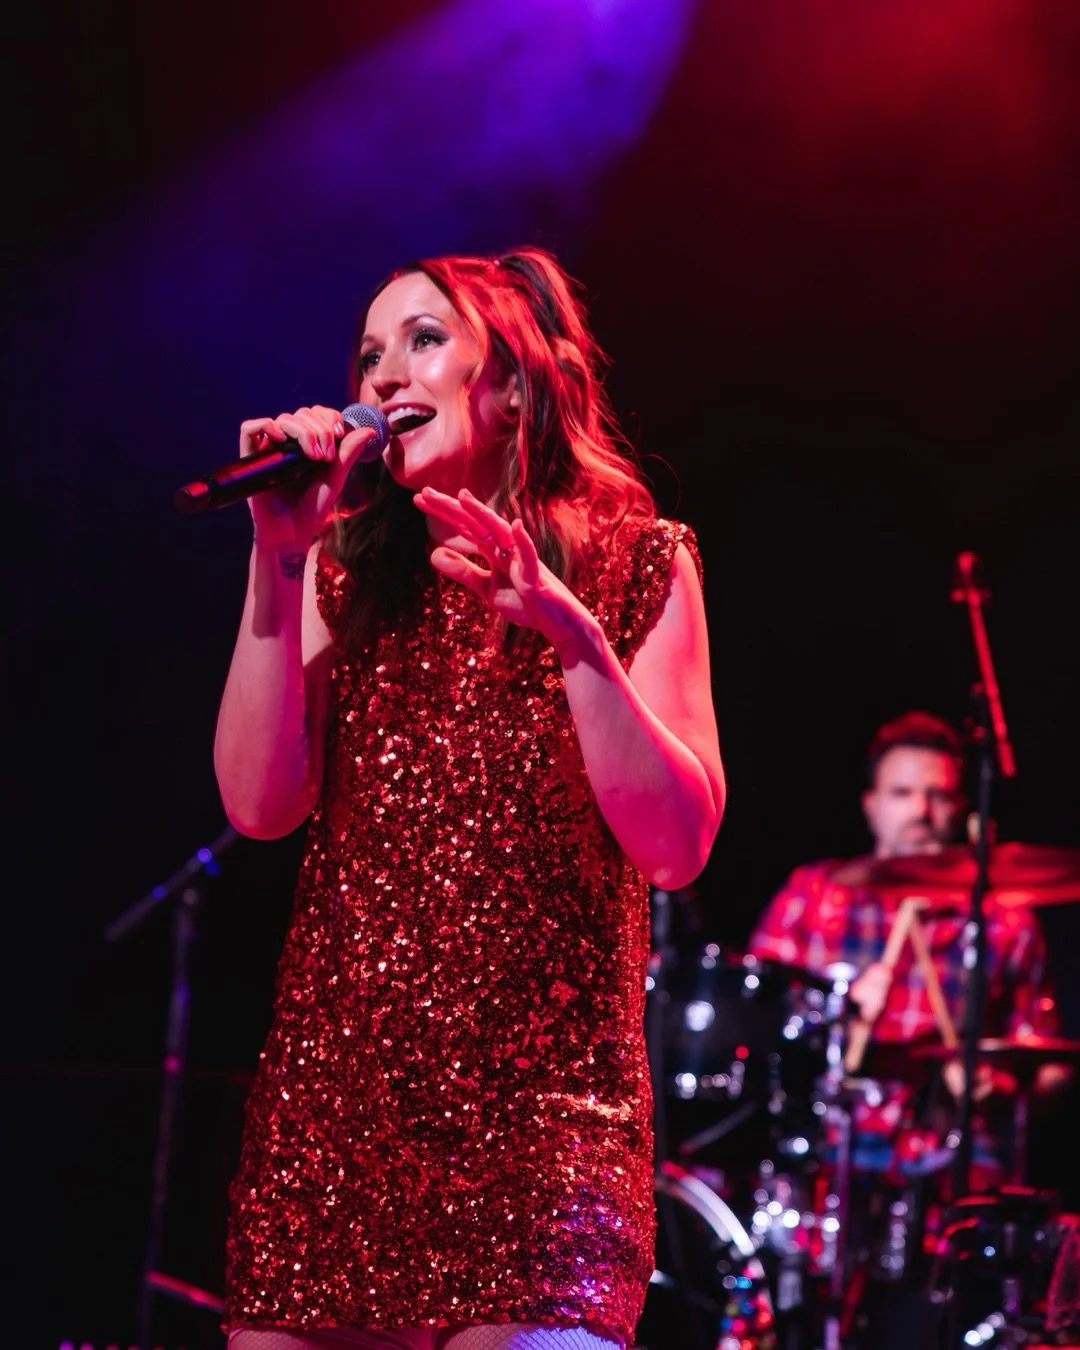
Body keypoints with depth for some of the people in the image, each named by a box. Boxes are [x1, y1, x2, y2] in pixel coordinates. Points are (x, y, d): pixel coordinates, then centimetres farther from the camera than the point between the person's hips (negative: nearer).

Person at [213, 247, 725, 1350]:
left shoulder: (635, 566, 4)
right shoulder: (348, 572, 12)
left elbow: (677, 846, -7)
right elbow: (258, 803, -1)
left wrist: (571, 635, -18)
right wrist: (279, 558, -7)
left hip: (539, 1104, -3)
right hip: (327, 1092, 3)